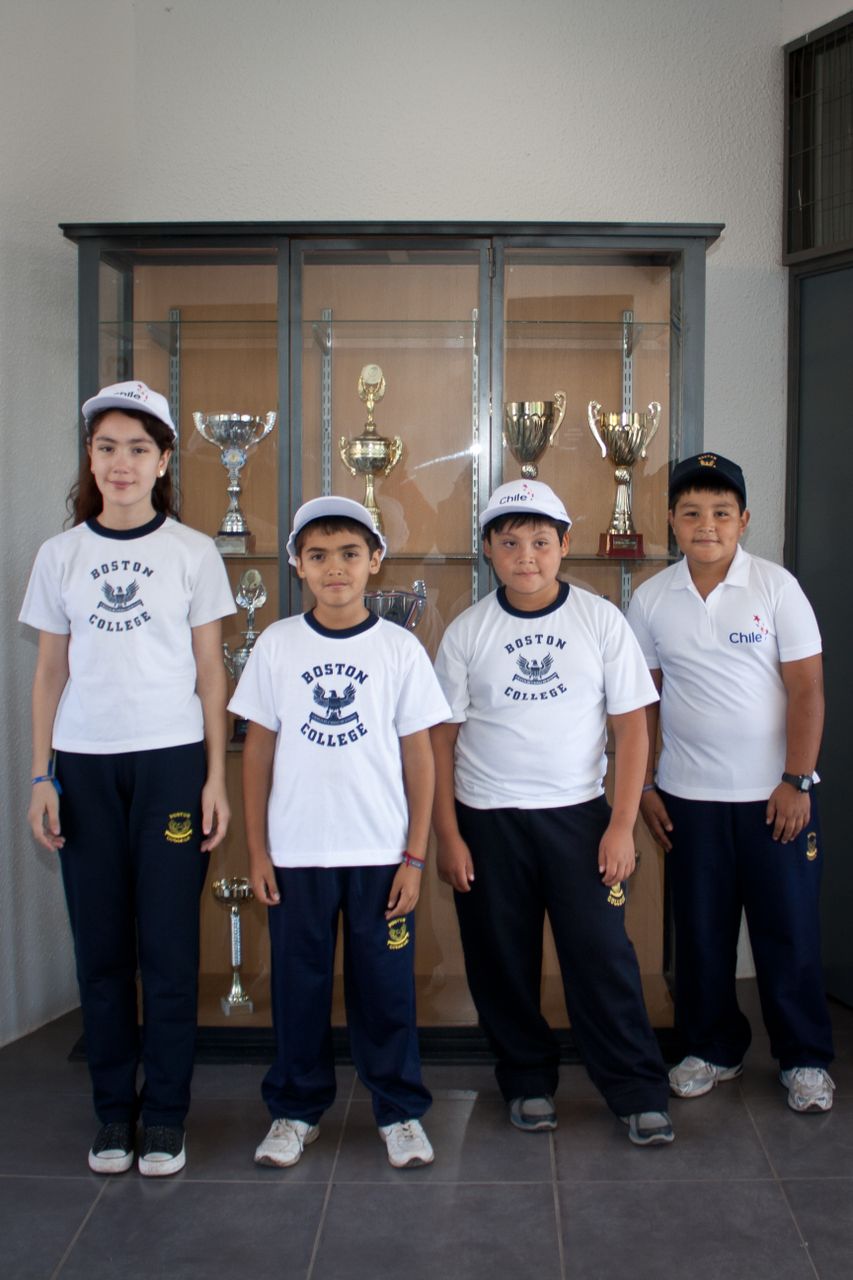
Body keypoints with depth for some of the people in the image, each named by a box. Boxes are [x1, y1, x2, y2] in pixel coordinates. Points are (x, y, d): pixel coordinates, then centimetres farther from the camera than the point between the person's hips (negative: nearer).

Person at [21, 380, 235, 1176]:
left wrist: (216, 779, -2)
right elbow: (49, 672, 10)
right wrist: (41, 778, 4)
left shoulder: (193, 553, 3)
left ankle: (165, 1113, 15)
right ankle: (113, 1109, 20)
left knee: (169, 944, 0)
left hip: (171, 761, -2)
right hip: (84, 765, 2)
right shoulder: (60, 555, 8)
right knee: (100, 944, 5)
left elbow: (210, 671, 3)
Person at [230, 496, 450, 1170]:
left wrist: (415, 855, -2)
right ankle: (297, 1109, 29)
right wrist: (257, 849, 1)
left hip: (381, 853, -1)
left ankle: (400, 1110, 25)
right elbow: (259, 749, 4)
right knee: (299, 983, 11)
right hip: (296, 853, 1)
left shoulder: (400, 648, -2)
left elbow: (418, 755, 0)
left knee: (385, 985, 7)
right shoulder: (277, 644, 1)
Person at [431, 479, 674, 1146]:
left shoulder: (601, 620, -2)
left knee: (602, 954, 0)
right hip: (486, 820, 1)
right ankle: (528, 1081, 29)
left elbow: (631, 724, -1)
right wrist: (448, 835, -2)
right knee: (502, 961, 10)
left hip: (578, 815, -1)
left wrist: (622, 825, -6)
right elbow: (442, 737, 1)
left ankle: (640, 1091, 16)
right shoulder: (467, 633, -1)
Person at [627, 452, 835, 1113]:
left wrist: (796, 781, -10)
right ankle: (713, 1050, 28)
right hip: (689, 796, 2)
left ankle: (805, 1059, 22)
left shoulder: (777, 586, -5)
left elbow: (806, 689, -5)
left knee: (789, 930, 6)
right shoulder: (651, 599, 2)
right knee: (701, 931, 11)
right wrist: (644, 785, 5)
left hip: (775, 794, -2)